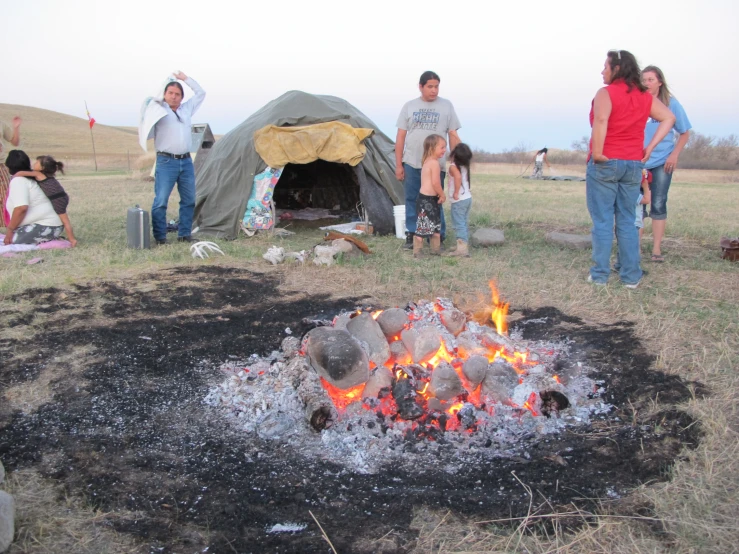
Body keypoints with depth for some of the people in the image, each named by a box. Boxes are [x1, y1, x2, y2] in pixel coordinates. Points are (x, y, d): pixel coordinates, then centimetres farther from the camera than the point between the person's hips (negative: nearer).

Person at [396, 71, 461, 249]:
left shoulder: (446, 105, 4)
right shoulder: (409, 106, 7)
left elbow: (453, 136, 4)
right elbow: (400, 136, 7)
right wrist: (398, 164, 2)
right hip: (411, 163, 2)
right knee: (412, 200, 7)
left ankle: (438, 236, 10)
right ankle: (411, 234, 15)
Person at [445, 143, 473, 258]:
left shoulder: (453, 166, -14)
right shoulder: (465, 166, 8)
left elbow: (458, 177, -34)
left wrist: (456, 193, -29)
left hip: (459, 200, -8)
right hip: (468, 198, 8)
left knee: (459, 224, -6)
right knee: (464, 223, 16)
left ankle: (462, 248, -10)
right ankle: (465, 245, 23)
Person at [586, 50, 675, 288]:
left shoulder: (606, 93, -8)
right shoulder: (645, 96, 10)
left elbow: (601, 120, -26)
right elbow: (669, 118, 9)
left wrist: (597, 153, -18)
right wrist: (650, 147, 5)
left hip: (605, 163, -5)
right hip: (633, 165, 5)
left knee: (602, 221, 0)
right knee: (627, 221, 11)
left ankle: (600, 274, 2)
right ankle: (631, 275, 12)